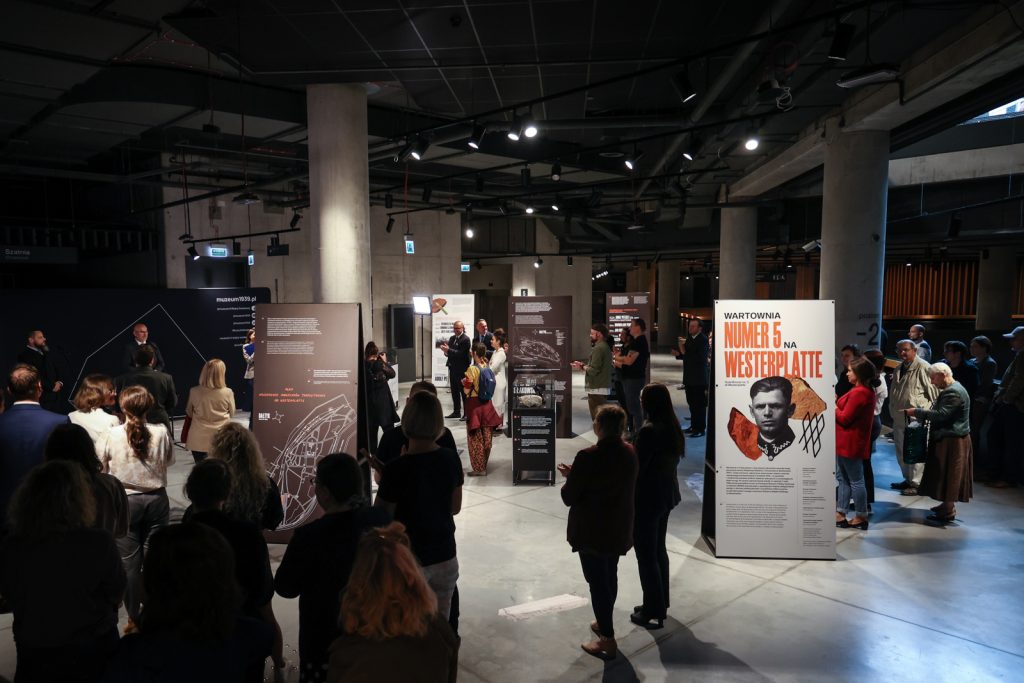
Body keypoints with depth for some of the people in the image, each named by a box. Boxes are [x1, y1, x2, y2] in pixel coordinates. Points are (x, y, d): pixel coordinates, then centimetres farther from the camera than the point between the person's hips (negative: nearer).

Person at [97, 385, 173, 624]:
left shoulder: (113, 435, -13)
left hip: (125, 501, -1)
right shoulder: (161, 433, -12)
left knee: (129, 560, 9)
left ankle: (134, 616, 19)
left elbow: (100, 467, 0)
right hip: (156, 499, 1)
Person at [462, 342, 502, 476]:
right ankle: (484, 466, 23)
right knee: (486, 438, 12)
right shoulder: (487, 368, 2)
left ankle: (478, 468, 8)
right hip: (487, 404, 6)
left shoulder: (472, 369, -16)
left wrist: (464, 382, 6)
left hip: (474, 404, -6)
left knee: (476, 438, 4)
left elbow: (467, 389, -14)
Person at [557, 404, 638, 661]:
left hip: (591, 531, -7)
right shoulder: (630, 453, -3)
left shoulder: (588, 457, -25)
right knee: (609, 576, 22)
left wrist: (570, 476, 2)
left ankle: (608, 640, 13)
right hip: (619, 528, 7)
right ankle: (604, 623, 40)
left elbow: (569, 497, -18)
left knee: (597, 581, 5)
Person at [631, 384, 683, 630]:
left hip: (647, 498, -9)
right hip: (665, 495, 9)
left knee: (646, 555, 5)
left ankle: (653, 612, 16)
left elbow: (636, 467, -22)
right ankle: (660, 605, 33)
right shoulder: (673, 427, 3)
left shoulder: (649, 431, -24)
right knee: (658, 550, 20)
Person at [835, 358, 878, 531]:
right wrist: (836, 404, 3)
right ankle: (840, 514, 20)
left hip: (850, 443, -11)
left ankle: (861, 517, 10)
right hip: (848, 442, 11)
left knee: (855, 480, 0)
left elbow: (844, 418, -18)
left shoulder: (858, 393, -20)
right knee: (843, 478, 14)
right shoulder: (866, 390, 14)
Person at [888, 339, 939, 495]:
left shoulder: (923, 367, -12)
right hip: (900, 417, 9)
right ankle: (908, 479, 30)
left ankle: (916, 483, 4)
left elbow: (933, 391, -13)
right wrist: (893, 410, 22)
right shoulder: (898, 369, 16)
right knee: (901, 451, 17)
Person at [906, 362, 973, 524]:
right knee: (946, 475, 17)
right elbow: (942, 412, 18)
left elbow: (941, 414, -25)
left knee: (947, 475, -3)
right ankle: (947, 505, 27)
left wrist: (917, 412, -19)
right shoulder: (951, 389, 14)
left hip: (952, 441, -10)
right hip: (948, 438, 10)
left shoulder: (953, 392, -20)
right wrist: (920, 413, 4)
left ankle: (948, 512, 4)